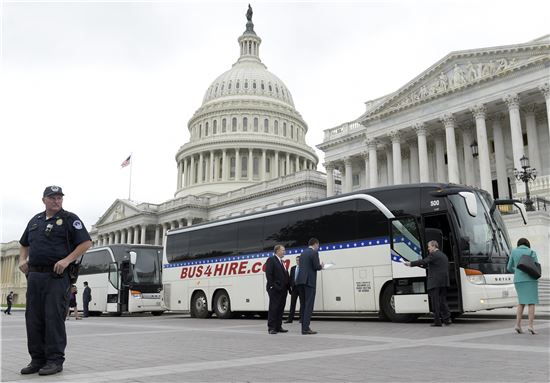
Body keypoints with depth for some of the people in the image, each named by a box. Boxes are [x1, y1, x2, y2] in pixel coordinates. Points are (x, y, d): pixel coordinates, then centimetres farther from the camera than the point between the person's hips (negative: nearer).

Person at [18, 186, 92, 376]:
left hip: (56, 276, -6)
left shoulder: (69, 219, 1)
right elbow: (24, 244, 31)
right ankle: (37, 359, 16)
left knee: (54, 317, -7)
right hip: (34, 275, 6)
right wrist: (22, 260, 13)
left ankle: (55, 360, 1)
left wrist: (67, 260, -15)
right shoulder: (35, 220, 18)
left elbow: (86, 242, -7)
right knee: (33, 318, 6)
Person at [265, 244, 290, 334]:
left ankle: (278, 326, 16)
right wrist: (272, 285, -19)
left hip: (283, 289, 8)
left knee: (280, 308, 10)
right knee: (273, 308, -6)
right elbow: (268, 274, -13)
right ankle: (271, 328, -2)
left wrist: (287, 286, 10)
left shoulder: (282, 262, 20)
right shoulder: (271, 260, -6)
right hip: (275, 289, -8)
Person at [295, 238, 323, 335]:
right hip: (309, 281, -8)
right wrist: (321, 265, 9)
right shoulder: (314, 252, -7)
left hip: (301, 280, 8)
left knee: (304, 305, 12)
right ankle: (306, 328, -9)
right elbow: (316, 267, -13)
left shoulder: (303, 253, 18)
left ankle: (304, 327, 14)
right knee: (309, 305, -7)